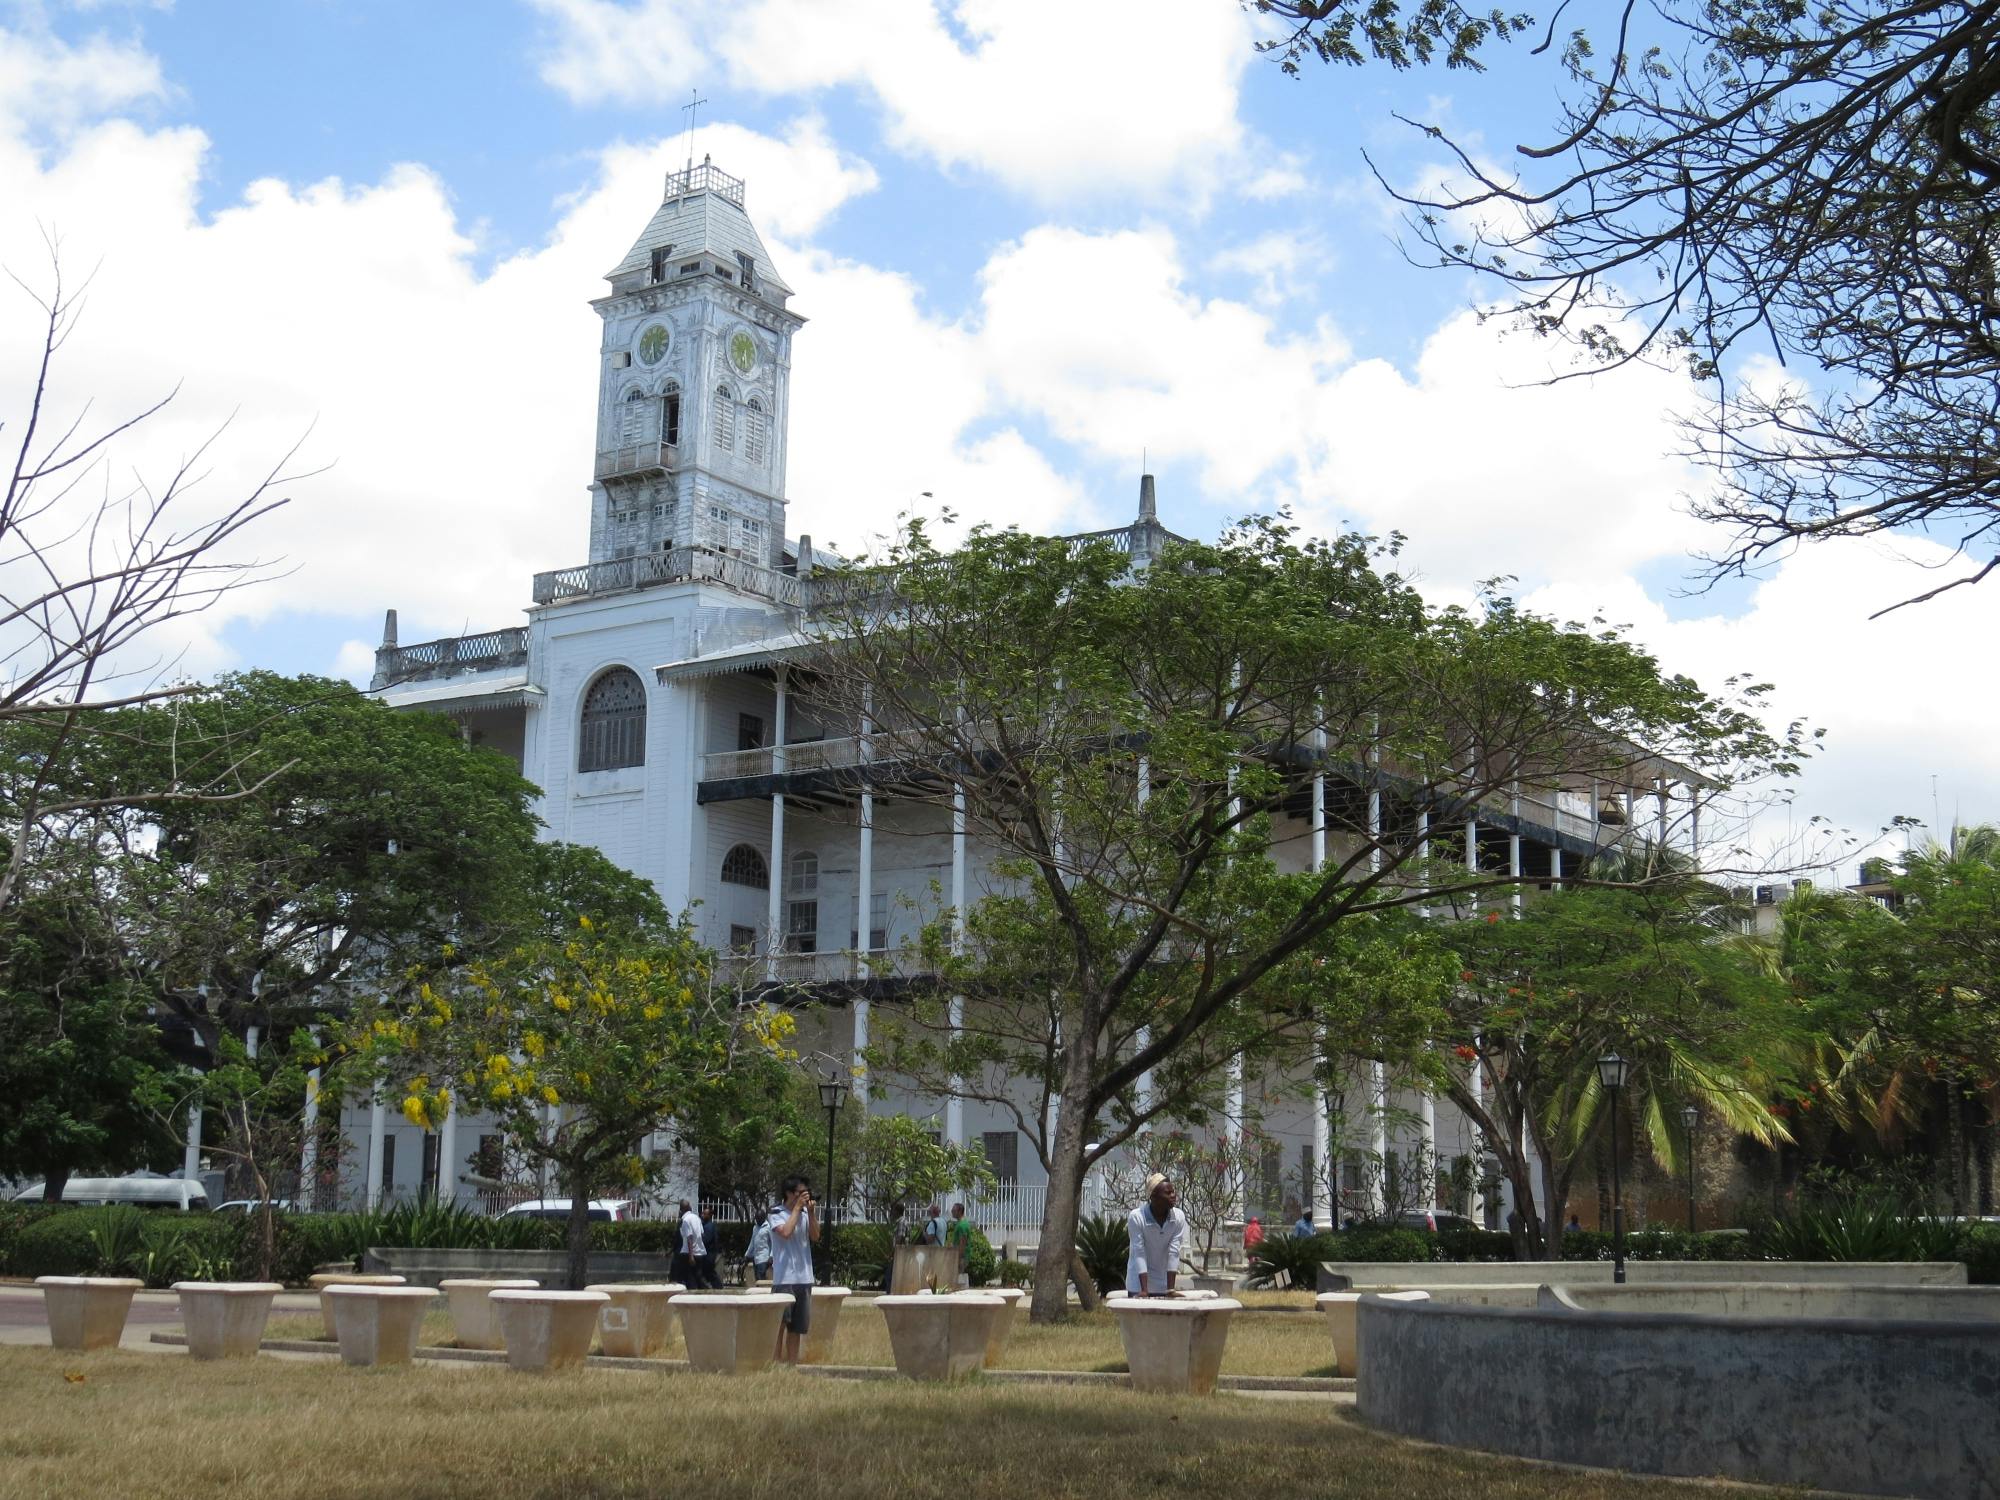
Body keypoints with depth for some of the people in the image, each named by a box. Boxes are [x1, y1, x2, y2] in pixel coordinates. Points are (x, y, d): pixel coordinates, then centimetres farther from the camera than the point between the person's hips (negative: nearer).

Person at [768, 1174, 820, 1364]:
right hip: (784, 1277, -5)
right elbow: (786, 1232, -21)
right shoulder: (777, 1213, -5)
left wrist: (812, 1212, -7)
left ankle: (793, 1363, 12)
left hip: (804, 1277, 5)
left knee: (798, 1325, 7)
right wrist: (797, 1208, -14)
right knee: (781, 1321, -4)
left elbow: (815, 1236, 4)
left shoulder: (805, 1213, 10)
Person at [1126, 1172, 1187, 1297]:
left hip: (1164, 1286, 3)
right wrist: (1144, 1290, -26)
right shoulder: (1136, 1217, -20)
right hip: (1138, 1285, -3)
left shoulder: (1179, 1217, -12)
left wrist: (1170, 1289, -17)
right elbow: (1139, 1254, -21)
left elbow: (1173, 1253, -13)